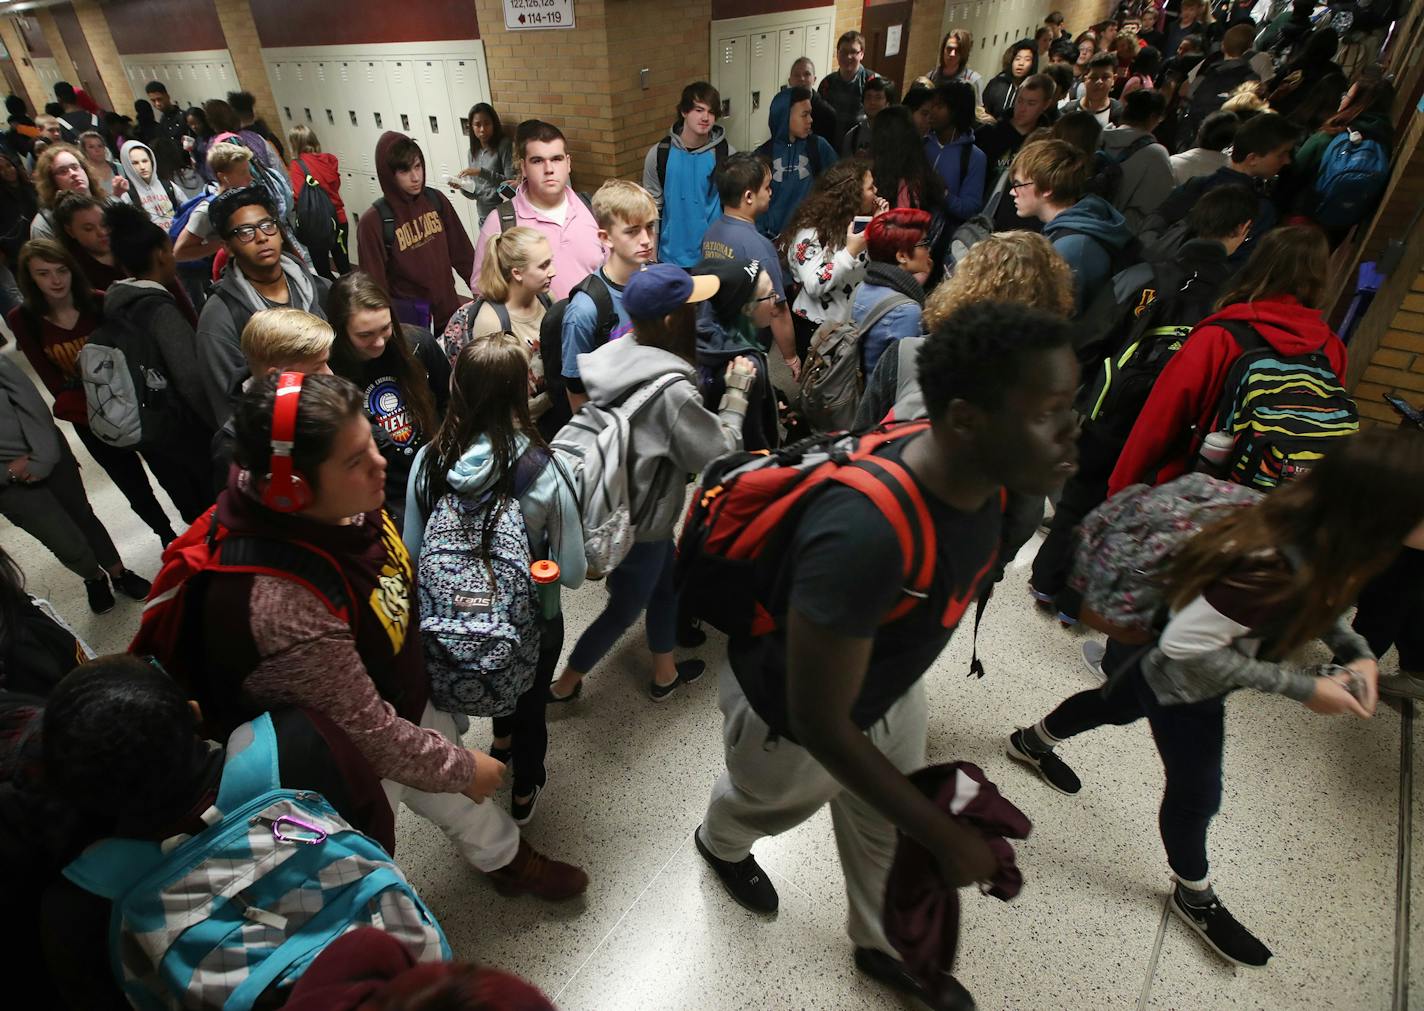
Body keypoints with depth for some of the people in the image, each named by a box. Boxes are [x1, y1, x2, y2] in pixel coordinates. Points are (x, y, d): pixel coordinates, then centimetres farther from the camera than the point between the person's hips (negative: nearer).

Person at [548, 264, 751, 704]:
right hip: (638, 523, -8)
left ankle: (665, 673, 48)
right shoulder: (671, 389, -31)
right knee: (623, 610, 17)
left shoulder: (617, 354, -7)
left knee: (667, 583, 27)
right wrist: (736, 394, -6)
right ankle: (563, 685, 37)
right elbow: (718, 452, -17)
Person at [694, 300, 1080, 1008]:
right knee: (765, 806, 30)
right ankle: (719, 844, 68)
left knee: (887, 826, 29)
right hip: (790, 714, -5)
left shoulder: (983, 474, -19)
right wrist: (942, 834, -25)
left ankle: (881, 946, 62)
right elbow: (818, 721, -35)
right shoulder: (867, 535, -46)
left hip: (891, 685, 6)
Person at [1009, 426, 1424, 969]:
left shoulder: (1324, 533, -16)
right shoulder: (1271, 566, -42)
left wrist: (1357, 652, -8)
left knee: (1118, 705, 32)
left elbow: (1320, 601, 7)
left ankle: (1033, 740, 60)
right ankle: (1194, 898, 42)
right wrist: (1302, 687, -27)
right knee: (1196, 795, 13)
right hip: (1183, 685, -9)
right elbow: (1186, 647, -32)